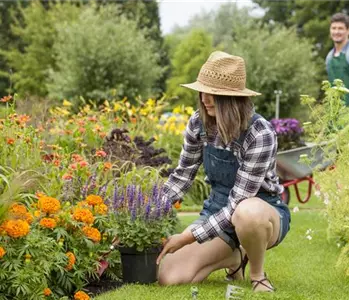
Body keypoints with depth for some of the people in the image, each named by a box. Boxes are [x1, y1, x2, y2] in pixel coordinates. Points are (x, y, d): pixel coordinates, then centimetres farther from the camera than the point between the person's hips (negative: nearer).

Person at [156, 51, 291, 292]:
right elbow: (183, 175, 5)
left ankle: (258, 274, -11)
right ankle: (235, 258, 13)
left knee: (247, 213, -44)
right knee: (168, 277, -14)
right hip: (219, 211, 5)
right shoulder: (199, 122, -9)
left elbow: (238, 201, -28)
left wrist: (189, 237, -29)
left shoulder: (260, 134, -27)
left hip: (264, 211, -5)